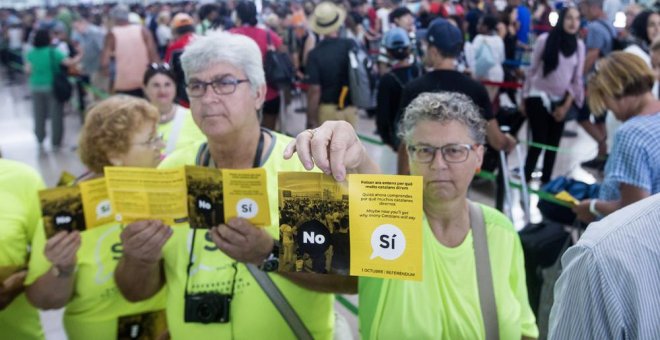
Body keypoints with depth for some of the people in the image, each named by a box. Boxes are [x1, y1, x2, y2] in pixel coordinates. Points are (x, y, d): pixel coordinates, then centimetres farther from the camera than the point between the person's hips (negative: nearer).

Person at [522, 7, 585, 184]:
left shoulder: (579, 45, 0)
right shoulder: (545, 39, -10)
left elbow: (577, 78, 4)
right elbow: (532, 69, -2)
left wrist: (566, 105, -2)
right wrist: (524, 97, 1)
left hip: (560, 100, 4)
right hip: (539, 96, -4)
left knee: (553, 144, 8)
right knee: (539, 141, -8)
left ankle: (545, 182, 20)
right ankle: (525, 180, 5)